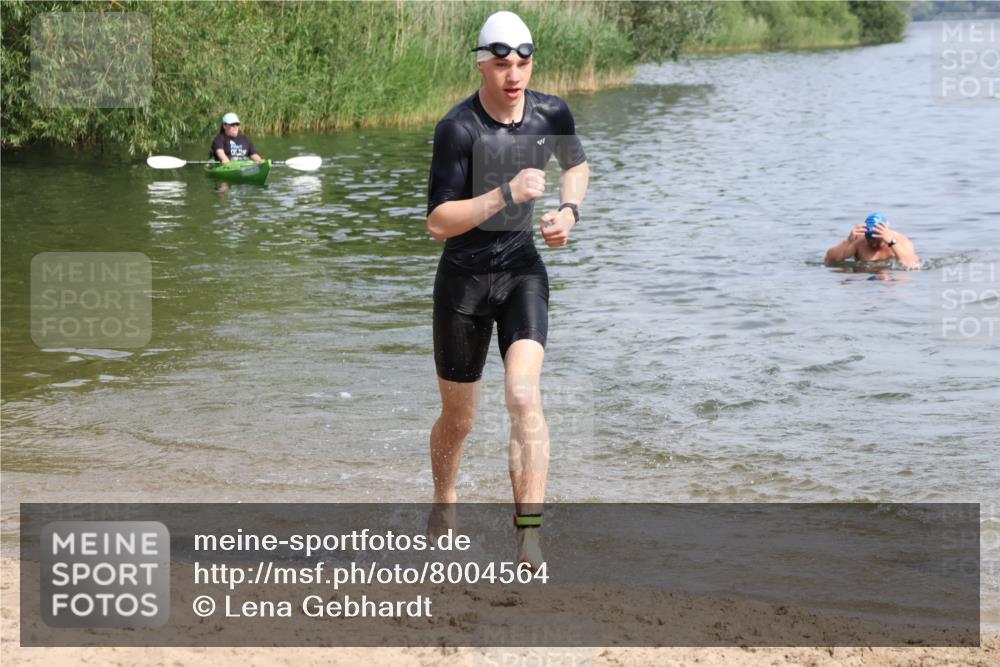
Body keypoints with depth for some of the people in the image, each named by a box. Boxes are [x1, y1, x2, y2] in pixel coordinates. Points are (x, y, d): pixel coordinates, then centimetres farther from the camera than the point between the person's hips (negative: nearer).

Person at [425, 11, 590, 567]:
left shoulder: (552, 114, -5)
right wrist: (507, 194, -32)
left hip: (523, 272, 2)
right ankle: (445, 505, 42)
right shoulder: (459, 129, -19)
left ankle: (530, 536, -25)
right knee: (459, 419, 11)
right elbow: (439, 222, -22)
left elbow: (577, 164, 19)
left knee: (524, 396, -21)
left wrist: (570, 210, 0)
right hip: (465, 279, -2)